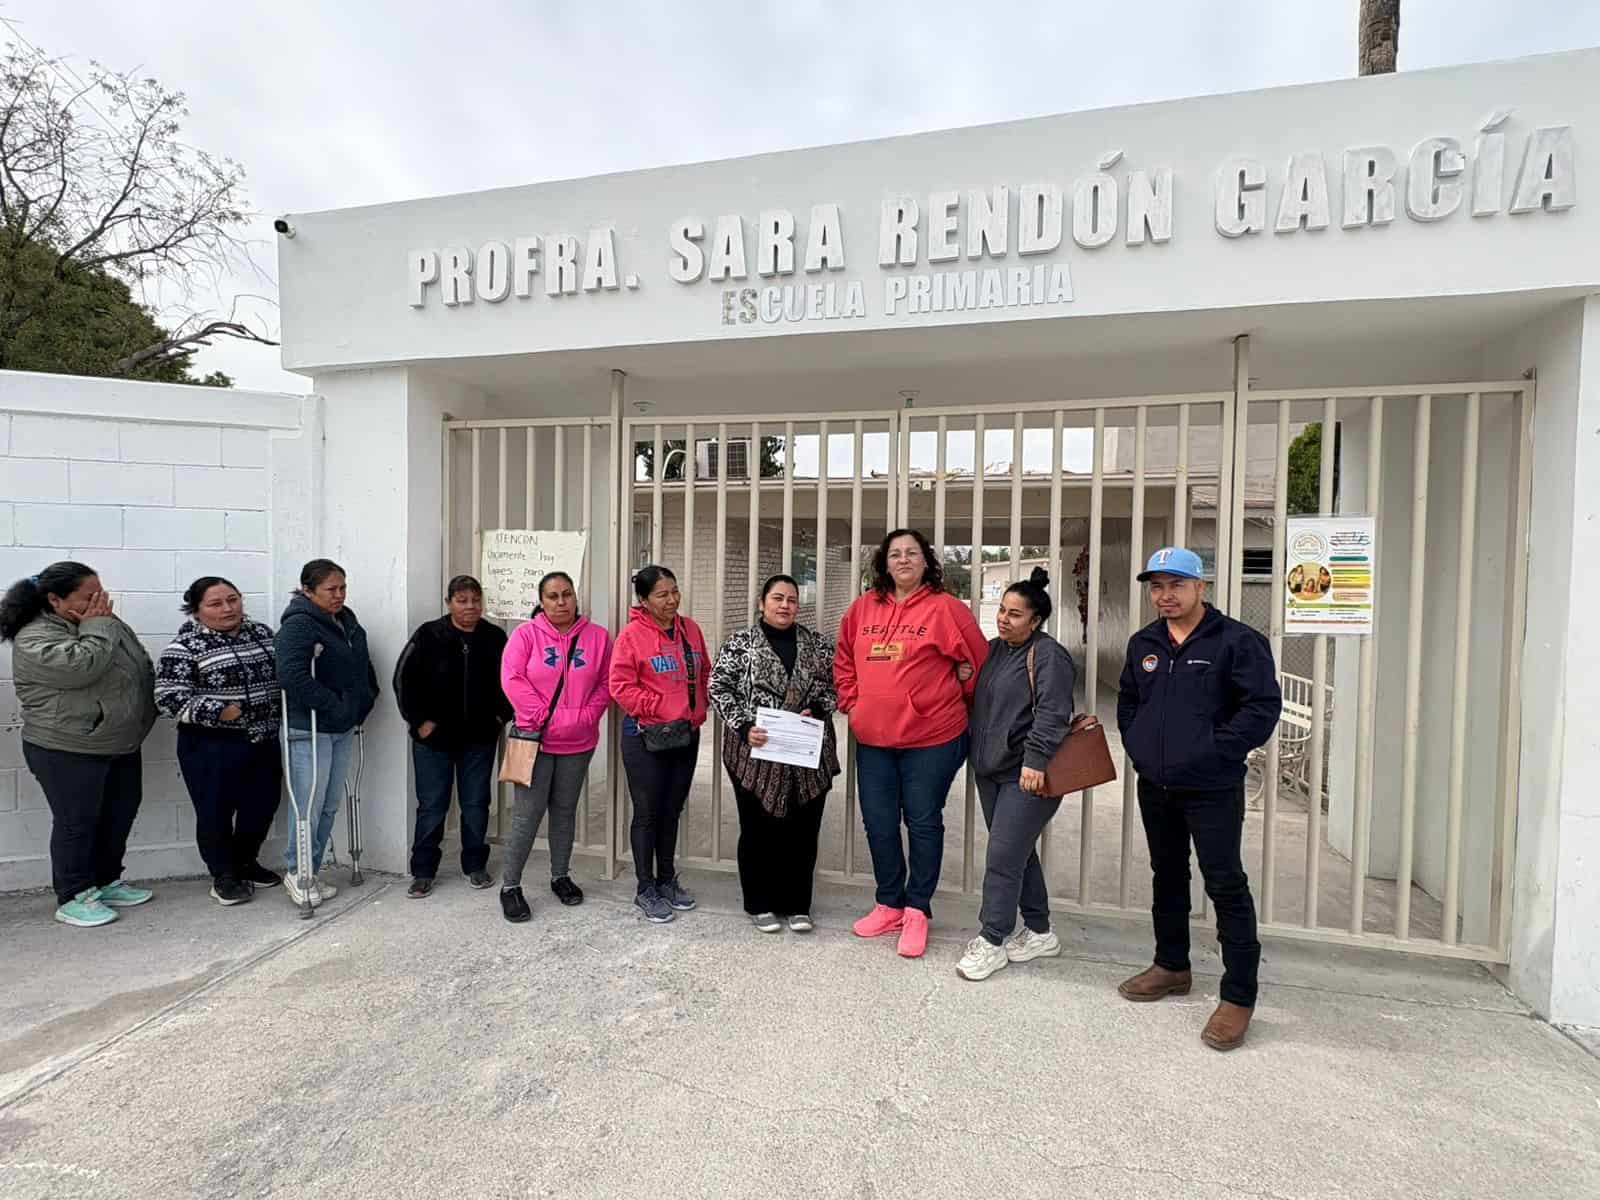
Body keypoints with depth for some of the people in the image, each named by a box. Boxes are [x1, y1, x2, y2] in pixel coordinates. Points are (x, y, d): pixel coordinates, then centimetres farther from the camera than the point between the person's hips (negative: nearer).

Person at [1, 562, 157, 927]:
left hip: (122, 746, 8)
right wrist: (95, 626, -20)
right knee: (77, 823, 3)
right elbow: (81, 667, -32)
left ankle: (107, 882, 30)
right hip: (68, 752, -7)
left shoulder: (107, 624, 8)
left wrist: (145, 712, 6)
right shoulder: (35, 638, -15)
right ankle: (74, 897, 16)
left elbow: (142, 666, 16)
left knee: (120, 816, 15)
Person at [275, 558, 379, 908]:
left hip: (343, 729, 8)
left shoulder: (346, 620, 11)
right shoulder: (297, 626, -15)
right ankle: (297, 873, 18)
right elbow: (292, 676, -28)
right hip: (310, 729, -8)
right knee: (309, 805, -3)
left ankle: (312, 872, 27)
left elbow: (362, 666, 24)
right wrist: (333, 705, -23)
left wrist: (365, 699, 12)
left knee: (329, 806, 14)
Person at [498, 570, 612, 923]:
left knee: (565, 811, 15)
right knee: (527, 815, 0)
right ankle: (510, 886, 15)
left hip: (578, 742, 3)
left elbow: (605, 683, 4)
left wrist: (585, 717, -8)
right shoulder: (526, 633, -4)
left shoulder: (597, 636, 2)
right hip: (535, 739, -2)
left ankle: (560, 876, 30)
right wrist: (543, 716, -14)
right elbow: (512, 679, -10)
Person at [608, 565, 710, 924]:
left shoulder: (689, 629, 5)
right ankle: (646, 890, 20)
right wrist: (657, 707, -15)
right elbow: (620, 685, -14)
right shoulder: (632, 634, -12)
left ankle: (667, 880, 33)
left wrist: (698, 709, 6)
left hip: (686, 735, 6)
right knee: (647, 813, 5)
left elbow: (704, 672, 15)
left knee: (672, 811, 17)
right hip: (647, 737, -5)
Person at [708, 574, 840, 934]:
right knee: (758, 830, 8)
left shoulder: (816, 645, 8)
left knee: (803, 832, 9)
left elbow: (835, 686, 11)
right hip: (757, 755, -2)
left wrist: (817, 710, -8)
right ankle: (760, 904, 25)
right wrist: (743, 727, -15)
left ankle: (796, 904, 25)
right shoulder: (741, 643, -1)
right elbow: (719, 688, -4)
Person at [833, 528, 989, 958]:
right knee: (878, 822, 12)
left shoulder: (945, 608, -9)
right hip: (872, 737, 5)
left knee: (923, 822, 8)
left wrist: (958, 703, 7)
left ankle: (917, 909, 26)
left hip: (931, 737, -4)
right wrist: (852, 703, 10)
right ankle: (890, 904, 32)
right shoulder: (863, 608, 5)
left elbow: (978, 662, -2)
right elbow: (844, 661, 17)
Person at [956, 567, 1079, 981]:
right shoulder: (993, 649, 12)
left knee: (1003, 857, -4)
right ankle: (1039, 932, 32)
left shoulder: (1047, 654, -12)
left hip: (1028, 775, -8)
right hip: (990, 770, 8)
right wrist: (976, 752, 17)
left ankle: (992, 942, 10)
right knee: (1018, 853, 17)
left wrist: (1035, 760, -25)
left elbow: (1052, 713, -20)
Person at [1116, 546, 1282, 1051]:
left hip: (1212, 789, -6)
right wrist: (1137, 746, 6)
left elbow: (1263, 706, -15)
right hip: (1154, 786, 7)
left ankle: (1238, 996, 12)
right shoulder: (1143, 643, 9)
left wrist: (1213, 751, -16)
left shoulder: (1236, 641, -10)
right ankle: (1171, 965, 34)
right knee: (1167, 877, 18)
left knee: (1226, 885, -1)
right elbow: (1127, 701, 19)